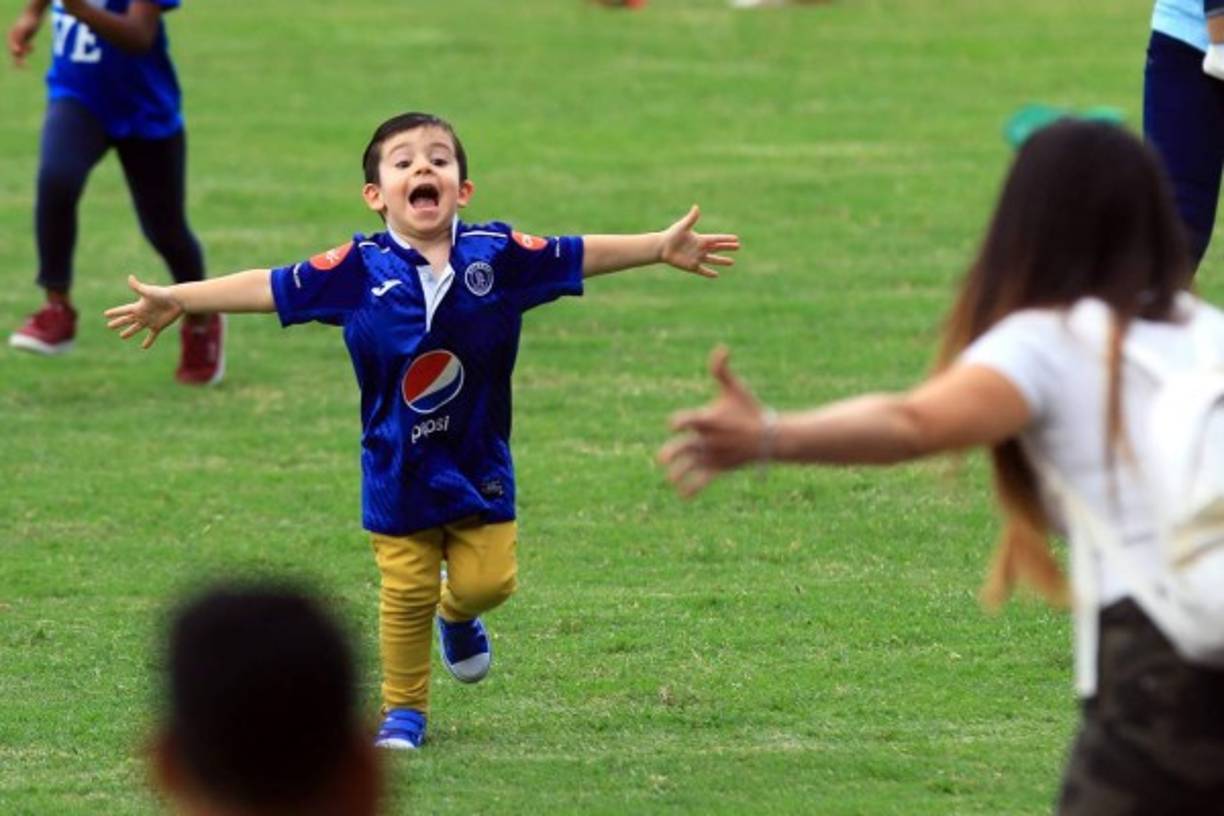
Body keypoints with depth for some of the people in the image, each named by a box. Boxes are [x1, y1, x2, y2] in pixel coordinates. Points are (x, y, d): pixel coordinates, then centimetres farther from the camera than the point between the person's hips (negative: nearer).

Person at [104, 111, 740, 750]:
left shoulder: (497, 255, -6)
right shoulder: (360, 270, -9)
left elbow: (578, 256, 0)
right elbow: (270, 287, -8)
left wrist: (662, 247, -2)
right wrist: (178, 300, -11)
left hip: (479, 461, 1)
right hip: (398, 467, -1)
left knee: (487, 579, -3)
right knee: (406, 593, 1)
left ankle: (457, 615, 34)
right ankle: (403, 710, 21)